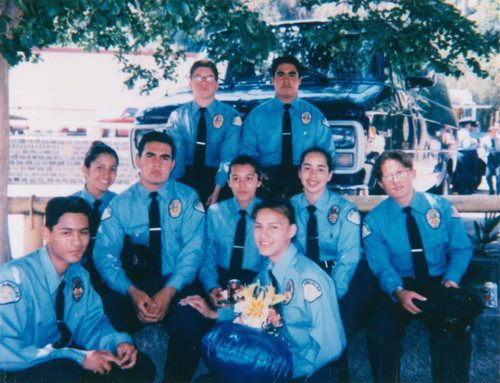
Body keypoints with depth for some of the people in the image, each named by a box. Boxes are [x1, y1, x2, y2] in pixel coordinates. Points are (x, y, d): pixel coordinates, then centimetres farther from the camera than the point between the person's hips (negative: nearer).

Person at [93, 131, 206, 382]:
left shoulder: (187, 198, 6)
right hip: (132, 286, 1)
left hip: (176, 287, 0)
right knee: (107, 318, -29)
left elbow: (192, 251, -3)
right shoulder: (120, 204, 7)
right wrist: (132, 291, -21)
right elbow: (105, 255, -2)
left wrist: (168, 292, -19)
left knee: (188, 321, -31)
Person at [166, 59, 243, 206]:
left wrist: (218, 189, -24)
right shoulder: (177, 116, 11)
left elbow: (229, 156, -7)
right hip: (185, 177, 1)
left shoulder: (230, 115, 6)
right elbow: (175, 155, -2)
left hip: (216, 176, -1)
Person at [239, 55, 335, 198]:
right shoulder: (257, 115, 15)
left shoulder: (314, 115, 17)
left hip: (303, 178, 1)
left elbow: (327, 152, 14)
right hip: (268, 174, -1)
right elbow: (246, 150, 9)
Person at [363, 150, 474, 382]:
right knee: (381, 330, -28)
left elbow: (461, 249, 4)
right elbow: (381, 265, -4)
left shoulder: (441, 207, 5)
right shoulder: (375, 221, 3)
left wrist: (451, 279, -16)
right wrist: (399, 292, -24)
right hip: (400, 287, 0)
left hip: (440, 285, 0)